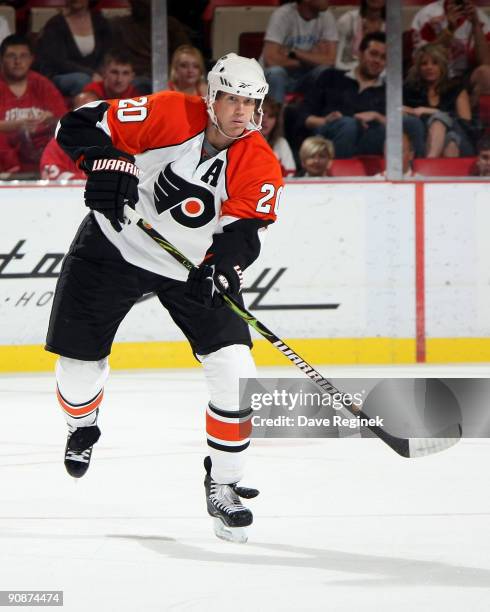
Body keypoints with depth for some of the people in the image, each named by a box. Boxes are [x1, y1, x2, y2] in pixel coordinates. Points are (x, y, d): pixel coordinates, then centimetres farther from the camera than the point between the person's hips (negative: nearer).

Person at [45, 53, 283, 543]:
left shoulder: (261, 168, -14)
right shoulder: (168, 116, -20)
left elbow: (243, 232, -23)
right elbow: (80, 126, -16)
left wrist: (221, 268, -43)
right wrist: (105, 163, -35)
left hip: (193, 269, 1)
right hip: (115, 246, -1)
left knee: (234, 372, -13)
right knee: (79, 363, 4)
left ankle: (223, 485, 4)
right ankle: (81, 428, 42)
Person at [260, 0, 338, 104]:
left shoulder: (326, 16, -10)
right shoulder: (282, 15, -22)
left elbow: (330, 60, -18)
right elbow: (270, 60, -31)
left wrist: (294, 52, -26)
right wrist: (313, 58, -19)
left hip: (305, 75, 3)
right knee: (276, 72, -35)